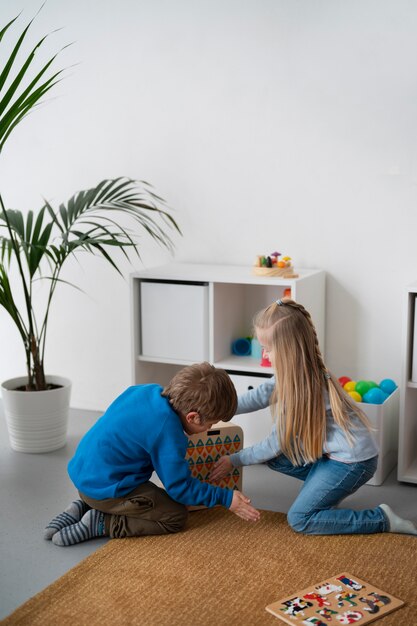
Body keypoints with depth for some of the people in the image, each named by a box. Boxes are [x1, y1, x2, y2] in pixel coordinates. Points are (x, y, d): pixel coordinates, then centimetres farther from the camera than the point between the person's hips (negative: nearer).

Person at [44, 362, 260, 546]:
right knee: (176, 517, -2)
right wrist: (226, 498, -8)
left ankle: (84, 508, 12)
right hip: (105, 487, -9)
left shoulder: (148, 391, -1)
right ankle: (101, 524, -7)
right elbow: (180, 487, -14)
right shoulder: (168, 432, -23)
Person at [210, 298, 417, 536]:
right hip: (331, 452, 9)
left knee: (300, 519, -5)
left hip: (353, 462, -9)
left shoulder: (301, 387, -28)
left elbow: (277, 443, -17)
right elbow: (262, 395, 9)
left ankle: (383, 519, -2)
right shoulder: (294, 371, -5)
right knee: (275, 458, 9)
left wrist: (234, 460, -5)